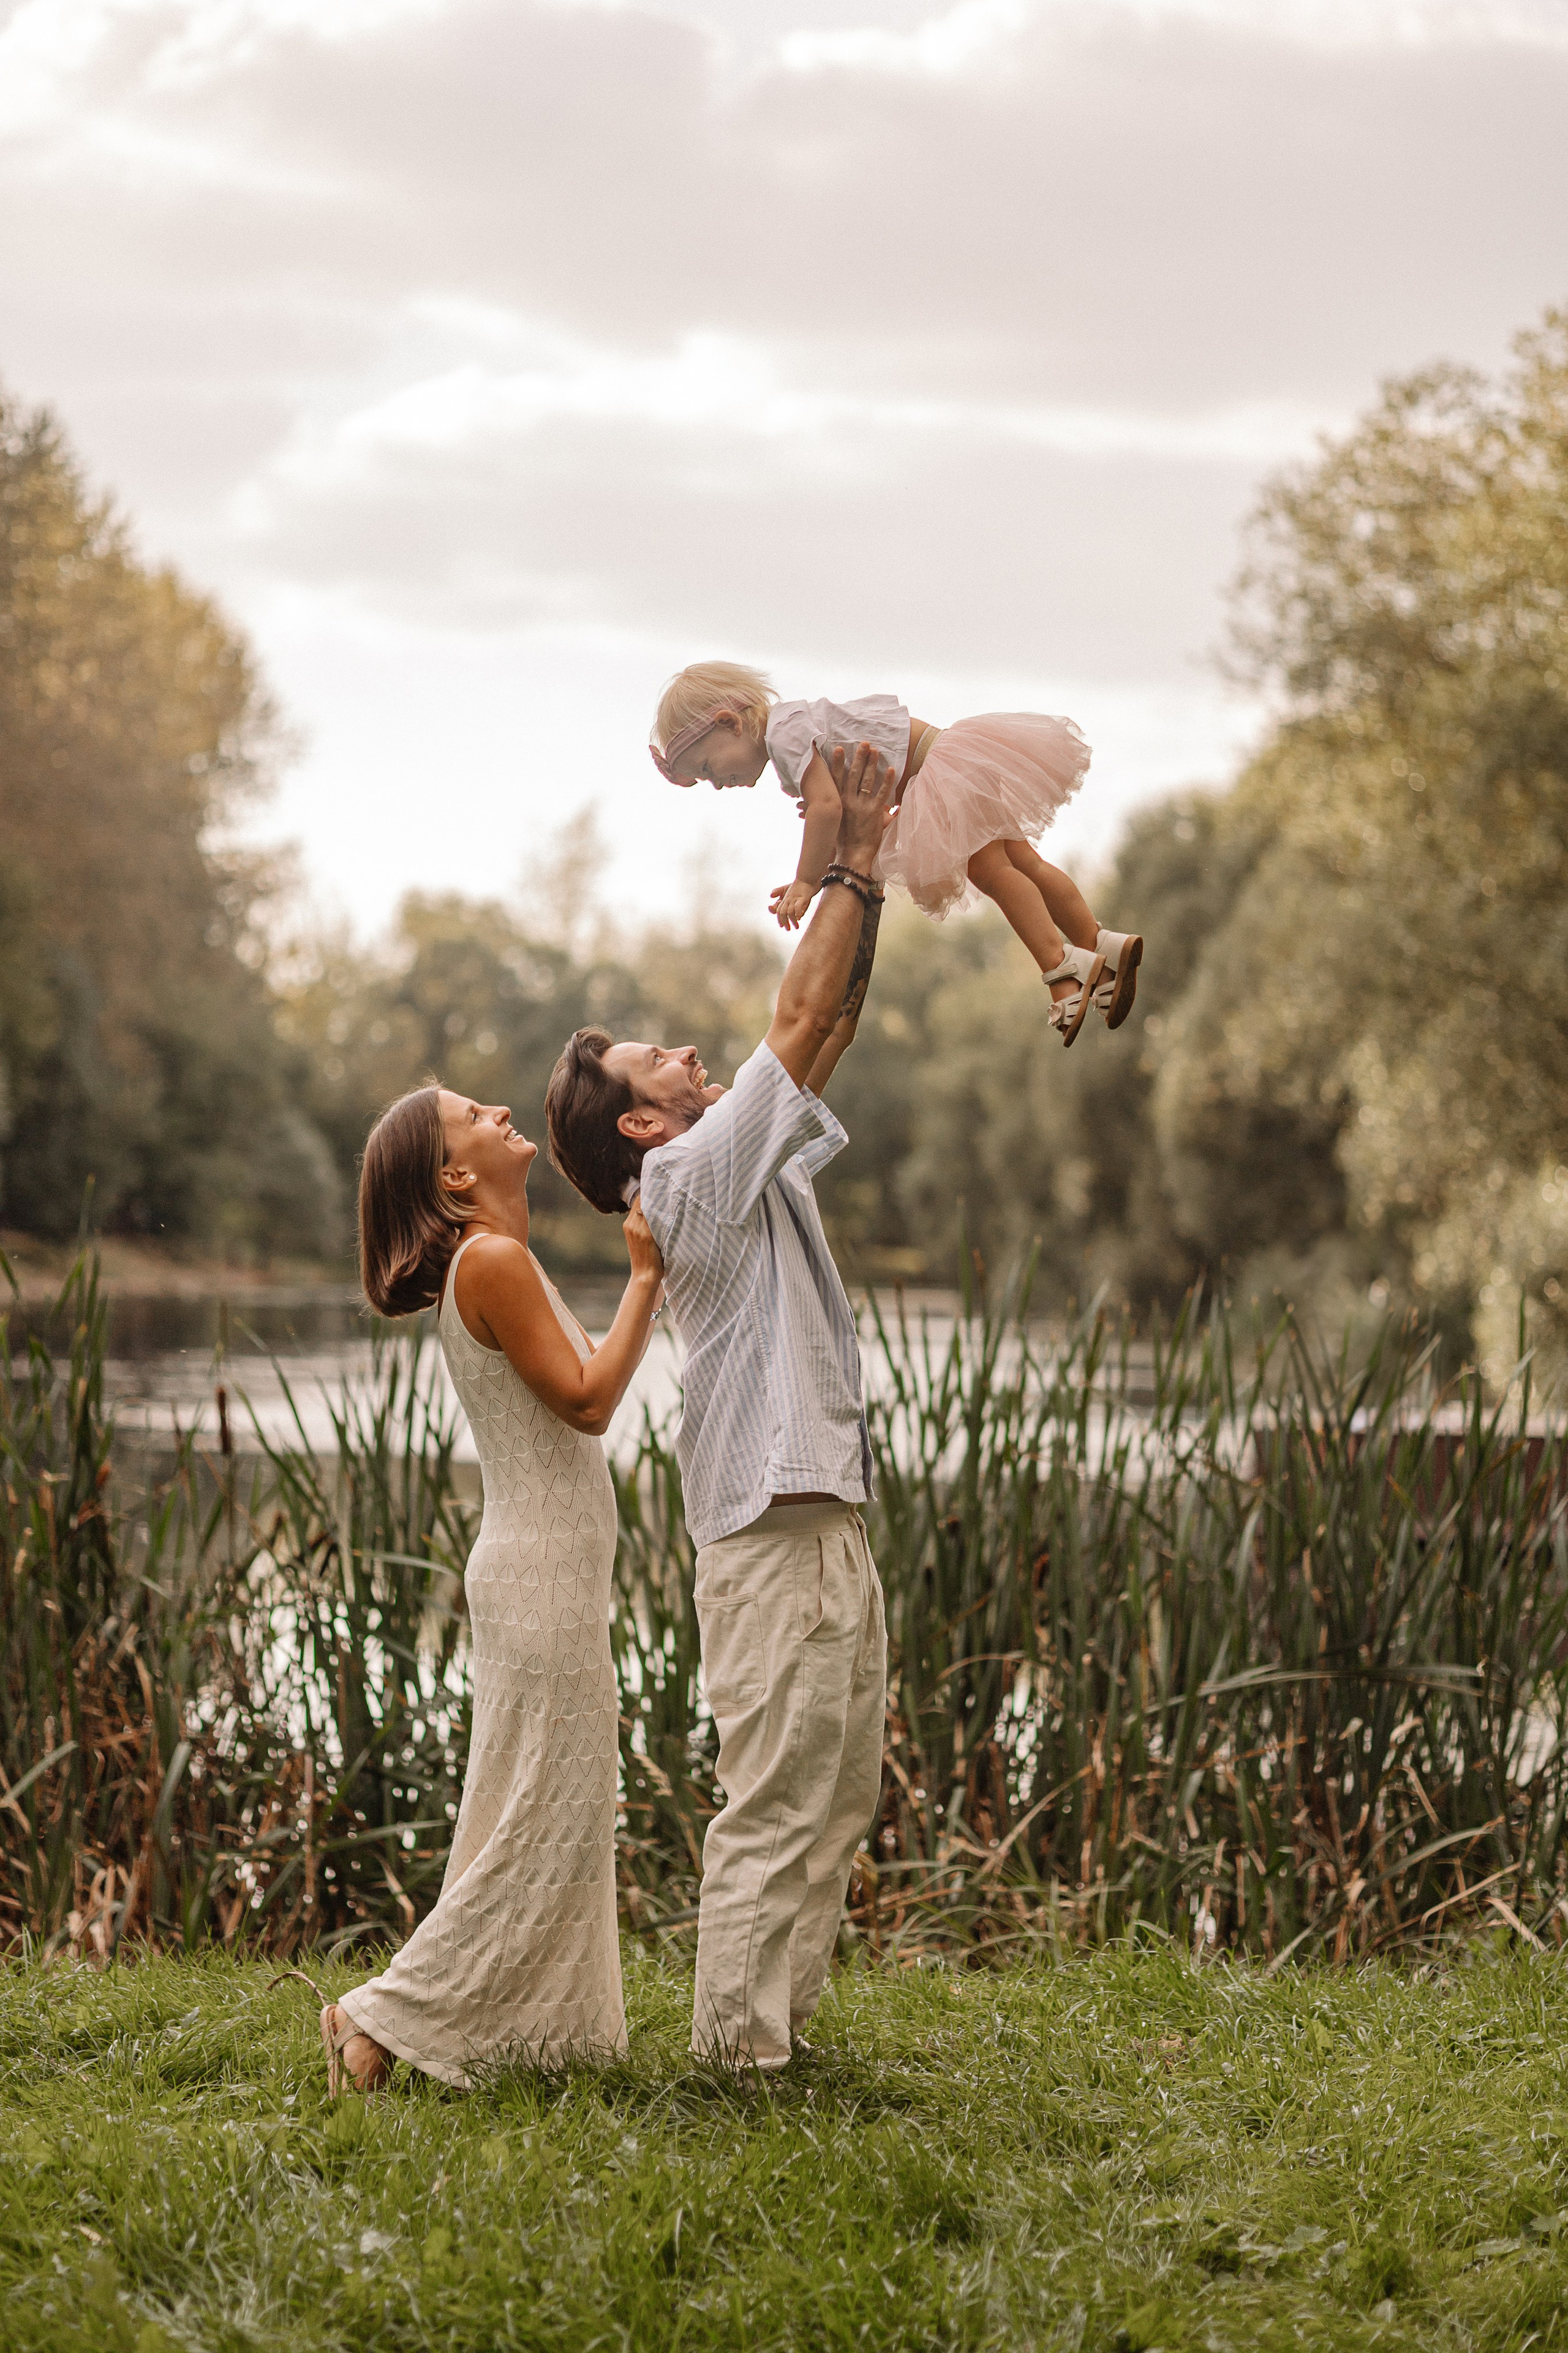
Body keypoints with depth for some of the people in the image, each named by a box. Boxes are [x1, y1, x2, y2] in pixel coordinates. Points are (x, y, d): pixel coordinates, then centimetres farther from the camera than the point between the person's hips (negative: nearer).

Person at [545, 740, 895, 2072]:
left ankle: (778, 2030, 19)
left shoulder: (755, 1167, 16)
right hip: (773, 1535, -10)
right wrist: (856, 862, -7)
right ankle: (738, 2049, -5)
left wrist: (865, 876, 10)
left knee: (841, 1796, 13)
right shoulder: (695, 1179, -10)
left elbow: (831, 1027, 17)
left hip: (829, 1524, 10)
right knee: (776, 1803, -8)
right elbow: (803, 1020, -13)